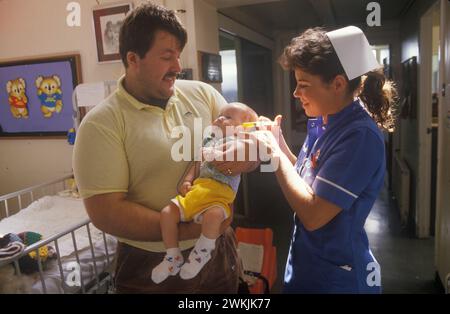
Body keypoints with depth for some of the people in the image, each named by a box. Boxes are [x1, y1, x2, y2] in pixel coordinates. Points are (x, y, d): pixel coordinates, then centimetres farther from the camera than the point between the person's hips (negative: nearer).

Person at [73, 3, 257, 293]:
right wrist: (191, 229, -22)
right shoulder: (101, 124, -14)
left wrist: (245, 156, -20)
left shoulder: (202, 93, -1)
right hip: (151, 268, -4)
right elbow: (106, 212, -18)